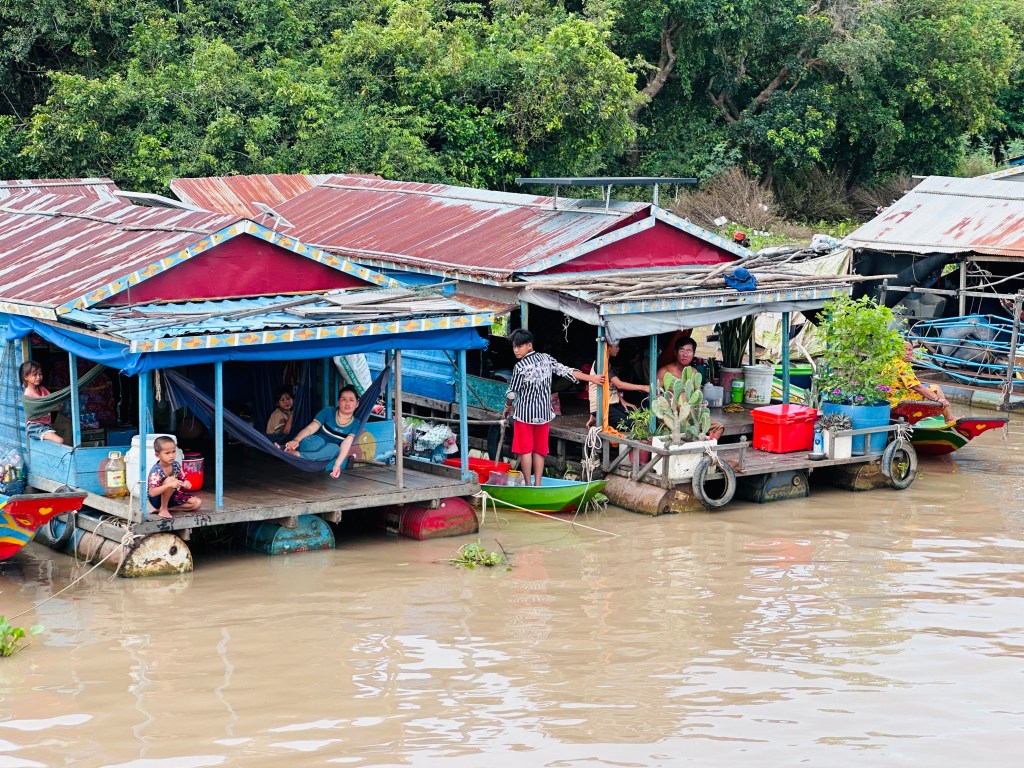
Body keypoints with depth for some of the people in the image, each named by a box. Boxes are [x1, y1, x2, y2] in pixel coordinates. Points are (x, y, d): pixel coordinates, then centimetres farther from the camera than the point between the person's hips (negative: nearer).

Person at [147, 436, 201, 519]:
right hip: (158, 499, -7)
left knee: (197, 503, -7)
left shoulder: (176, 465, -8)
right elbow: (152, 493, -39)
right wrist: (170, 485, -50)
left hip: (172, 496, 7)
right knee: (171, 480, -33)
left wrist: (186, 483, -22)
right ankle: (163, 509, -18)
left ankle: (168, 508, -3)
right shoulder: (156, 471, -29)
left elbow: (182, 480, 5)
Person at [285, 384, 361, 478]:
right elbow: (310, 428, -16)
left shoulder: (355, 424, -5)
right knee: (318, 442, -36)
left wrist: (337, 465, -41)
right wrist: (296, 440, -38)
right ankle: (284, 449, -47)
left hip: (328, 454, 1)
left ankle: (298, 455, -45)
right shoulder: (328, 412, -6)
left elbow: (346, 444, -23)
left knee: (334, 448, -35)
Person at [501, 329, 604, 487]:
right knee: (539, 450, 12)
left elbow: (512, 393, -9)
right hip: (544, 414, 5)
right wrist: (591, 378, 4)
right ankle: (538, 484, 12)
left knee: (525, 450, 5)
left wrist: (508, 407, 12)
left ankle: (528, 485, 7)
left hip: (525, 414, -5)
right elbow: (565, 370, -2)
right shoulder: (546, 359, -3)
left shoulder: (520, 367, -17)